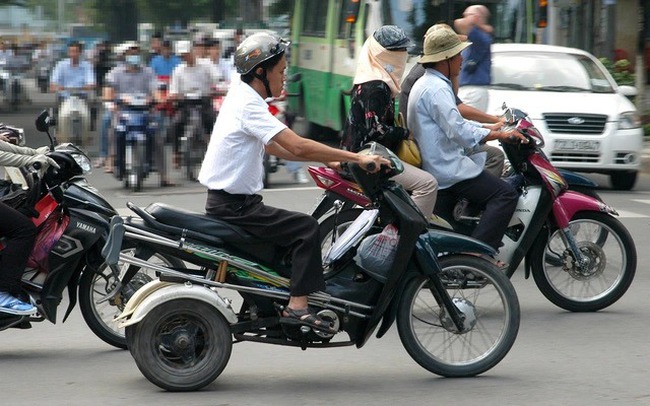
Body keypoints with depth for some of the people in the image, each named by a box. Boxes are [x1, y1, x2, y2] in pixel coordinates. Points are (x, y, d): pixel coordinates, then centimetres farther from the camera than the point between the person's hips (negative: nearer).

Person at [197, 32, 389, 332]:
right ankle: (297, 305, -19)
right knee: (306, 228, -16)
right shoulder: (249, 105, -19)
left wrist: (325, 159, 13)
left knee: (296, 227, 21)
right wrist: (356, 157, -25)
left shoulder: (240, 95, 13)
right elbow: (298, 146, -27)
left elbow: (274, 147, 20)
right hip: (234, 205, -10)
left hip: (229, 201, 10)